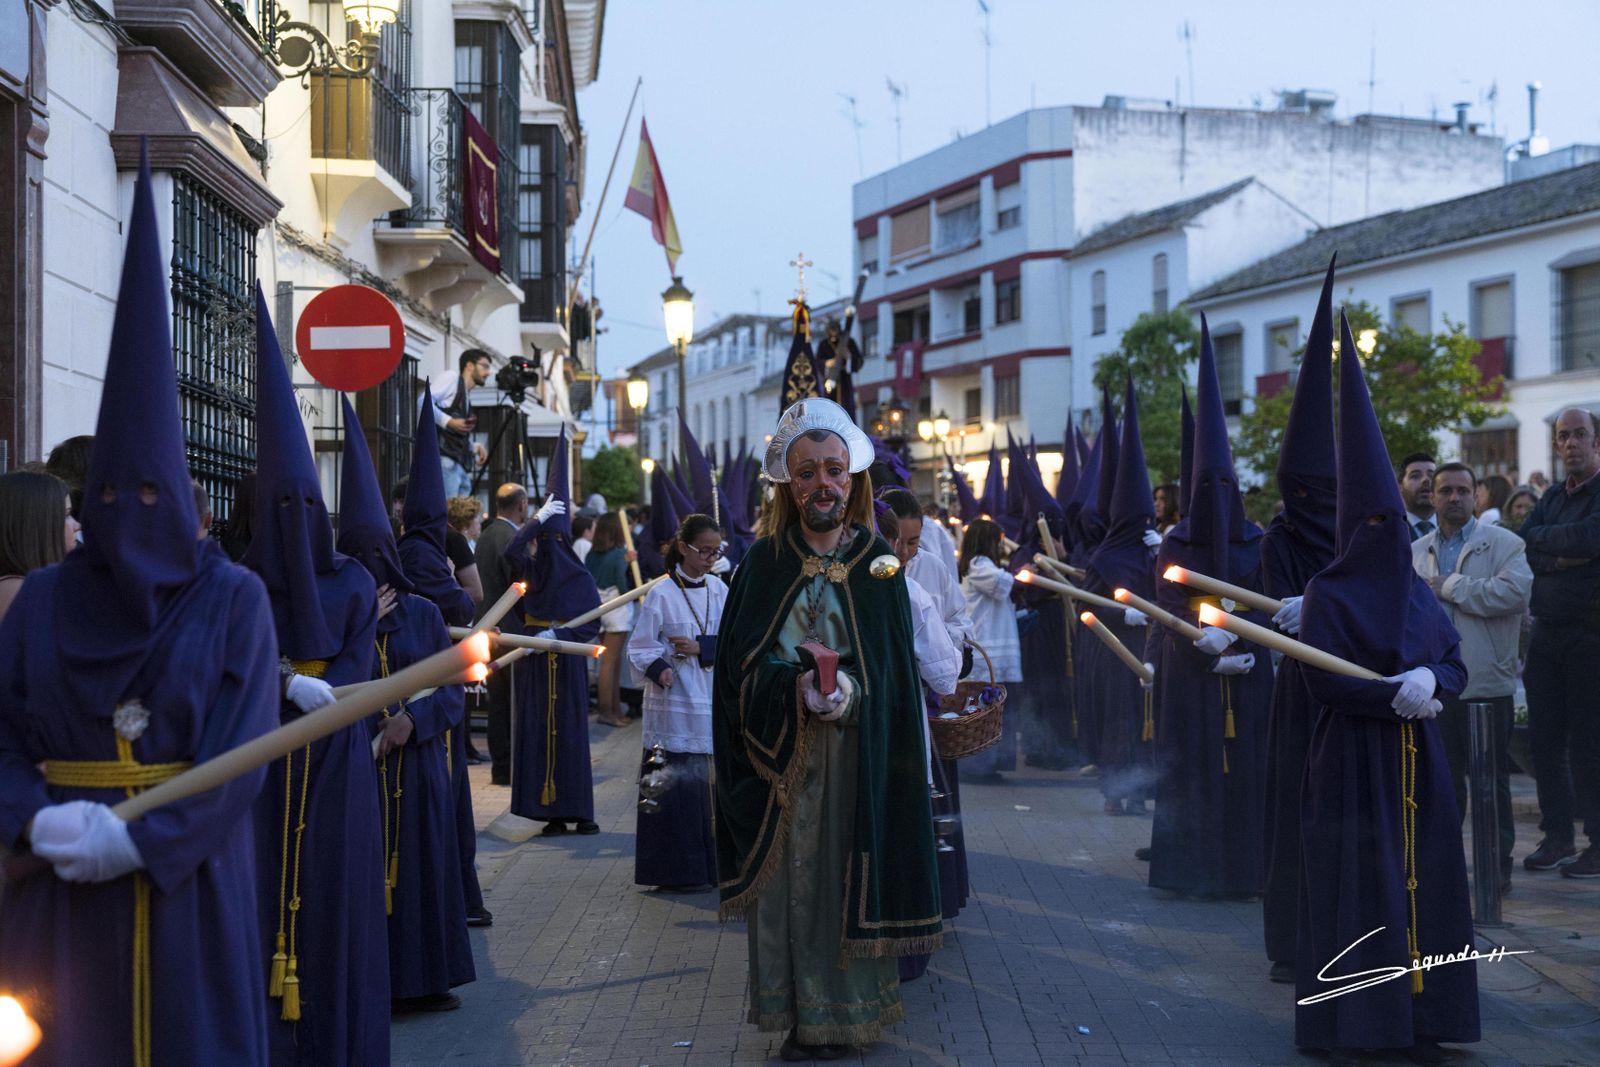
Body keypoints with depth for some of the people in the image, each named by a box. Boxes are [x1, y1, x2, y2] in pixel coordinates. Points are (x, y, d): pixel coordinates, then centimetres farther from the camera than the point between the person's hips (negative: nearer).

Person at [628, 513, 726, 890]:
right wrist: (659, 669, -25)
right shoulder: (661, 594, -5)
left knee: (712, 784, 5)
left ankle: (710, 866, 15)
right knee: (677, 785, -3)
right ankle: (675, 870, 6)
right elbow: (640, 648, -6)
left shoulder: (719, 591, 8)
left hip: (713, 704, 4)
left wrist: (701, 648, -11)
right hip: (674, 705, -4)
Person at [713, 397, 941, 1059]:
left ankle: (845, 1013, 12)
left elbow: (895, 673, 1)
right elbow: (737, 666, 0)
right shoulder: (763, 563, 4)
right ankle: (801, 1017, 12)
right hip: (779, 760, 1)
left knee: (848, 876, 1)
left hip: (855, 758, -1)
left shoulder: (878, 564, 3)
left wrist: (848, 693, -19)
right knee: (787, 884, 2)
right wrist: (799, 684, -18)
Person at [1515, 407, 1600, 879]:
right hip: (1547, 633, 6)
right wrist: (1561, 556, -13)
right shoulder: (1553, 497, 14)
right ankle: (1557, 836, 15)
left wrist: (1539, 536, -6)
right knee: (1545, 738, 7)